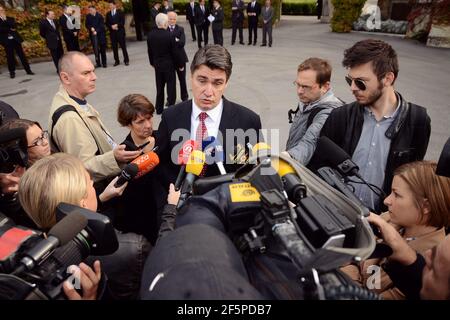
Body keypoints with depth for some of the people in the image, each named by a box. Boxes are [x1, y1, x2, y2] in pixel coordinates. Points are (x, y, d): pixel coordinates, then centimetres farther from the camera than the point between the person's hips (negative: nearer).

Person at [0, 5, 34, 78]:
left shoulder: (10, 18, 12)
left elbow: (13, 25, -7)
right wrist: (10, 29, -10)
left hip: (15, 39, 2)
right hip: (6, 41, -1)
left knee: (22, 55, 2)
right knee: (10, 57, 0)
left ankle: (28, 70, 6)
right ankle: (12, 72, 8)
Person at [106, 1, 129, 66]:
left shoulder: (120, 12, 4)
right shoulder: (108, 14, 12)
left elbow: (123, 22, -3)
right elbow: (107, 23, 8)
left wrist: (116, 25, -15)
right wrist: (111, 26, -10)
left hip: (120, 31, -3)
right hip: (112, 32, 3)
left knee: (123, 46, -2)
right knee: (114, 47, 1)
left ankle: (126, 60, 4)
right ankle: (116, 61, 7)